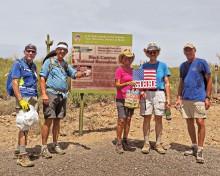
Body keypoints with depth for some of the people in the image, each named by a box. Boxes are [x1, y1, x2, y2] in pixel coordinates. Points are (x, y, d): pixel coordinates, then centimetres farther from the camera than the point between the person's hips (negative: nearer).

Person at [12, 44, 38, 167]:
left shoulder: (33, 66, 18)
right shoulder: (18, 64, -3)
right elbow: (14, 84, -11)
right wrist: (21, 100, -20)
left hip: (33, 98, 7)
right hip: (23, 98, -7)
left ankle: (18, 150, 24)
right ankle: (22, 156, -11)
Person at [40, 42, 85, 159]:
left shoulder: (66, 65, 18)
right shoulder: (49, 62, 0)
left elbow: (75, 74, 9)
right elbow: (42, 78, -6)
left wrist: (82, 74, -14)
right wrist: (44, 93, -17)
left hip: (62, 95, 6)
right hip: (51, 94, -6)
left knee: (57, 121, 11)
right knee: (48, 121, -8)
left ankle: (55, 145, 21)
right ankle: (44, 148, -2)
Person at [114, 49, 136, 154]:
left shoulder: (132, 70, 13)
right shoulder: (119, 70, -5)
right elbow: (117, 85, -11)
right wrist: (127, 83, -27)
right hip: (121, 99, -6)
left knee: (128, 120, 8)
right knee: (121, 120, -9)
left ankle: (125, 141, 18)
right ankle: (118, 143, -1)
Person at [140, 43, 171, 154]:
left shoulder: (162, 65, 10)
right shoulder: (144, 66, 10)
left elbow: (166, 83, 8)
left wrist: (168, 98, 1)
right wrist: (141, 91, -10)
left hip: (159, 93, 0)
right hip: (146, 94, 0)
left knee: (159, 119, 3)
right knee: (146, 118, 0)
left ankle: (158, 144, 11)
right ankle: (146, 143, 7)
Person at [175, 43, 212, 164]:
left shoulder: (202, 62, 0)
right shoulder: (183, 65, 15)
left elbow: (209, 80, 0)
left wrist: (207, 97, -7)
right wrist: (179, 97, 11)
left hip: (199, 98, -5)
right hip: (186, 98, 5)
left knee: (200, 122, -8)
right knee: (189, 123, 10)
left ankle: (200, 150, 0)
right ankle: (194, 147, 23)